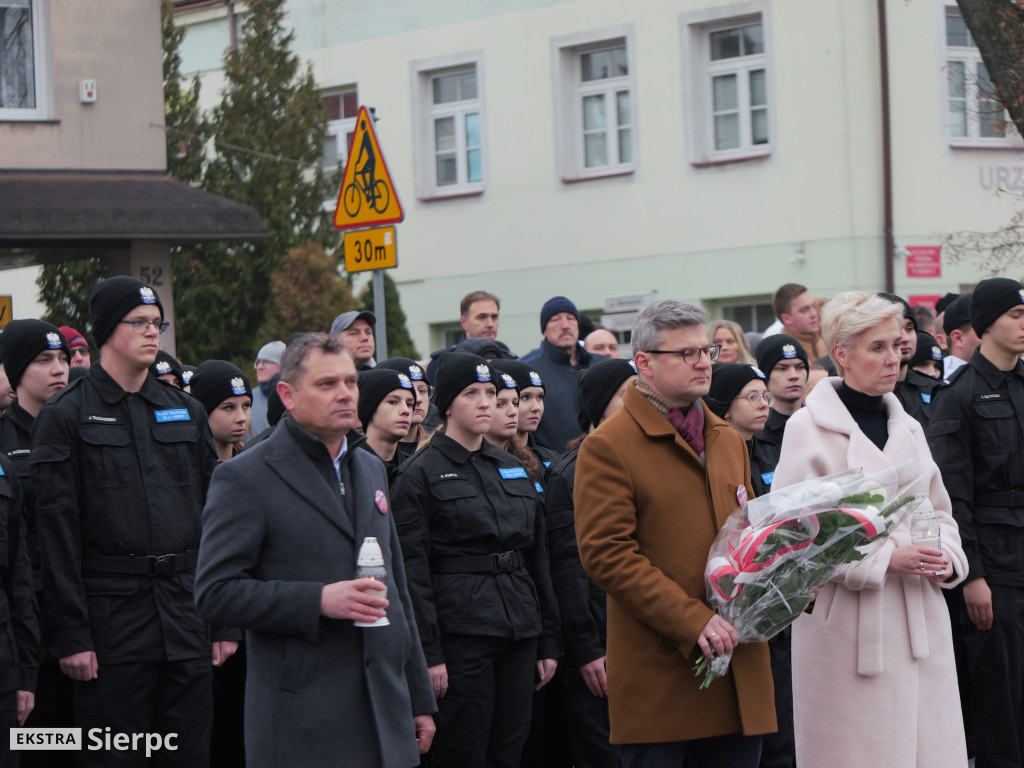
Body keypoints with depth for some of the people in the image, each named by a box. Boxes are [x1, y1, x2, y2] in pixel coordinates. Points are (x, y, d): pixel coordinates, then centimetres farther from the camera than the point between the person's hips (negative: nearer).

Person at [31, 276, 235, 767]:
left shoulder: (186, 412, 14)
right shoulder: (66, 416, 0)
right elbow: (58, 530, -6)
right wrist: (72, 635, -12)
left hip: (187, 612, 4)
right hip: (112, 613, -4)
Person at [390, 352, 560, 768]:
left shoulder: (512, 469, 16)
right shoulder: (419, 474, -3)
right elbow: (413, 570, -8)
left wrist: (548, 641, 14)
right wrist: (429, 653, -14)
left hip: (519, 632, 6)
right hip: (461, 634, -6)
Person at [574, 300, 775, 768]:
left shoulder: (729, 443, 19)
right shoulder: (608, 447, -6)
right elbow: (606, 554, -14)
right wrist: (693, 621, -19)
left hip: (740, 672, 6)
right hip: (658, 675, -6)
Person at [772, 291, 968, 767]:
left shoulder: (908, 427, 15)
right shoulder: (808, 428, -4)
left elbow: (938, 511, 23)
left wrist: (948, 557, 0)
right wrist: (882, 558, -17)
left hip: (920, 618, 6)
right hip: (849, 624, -6)